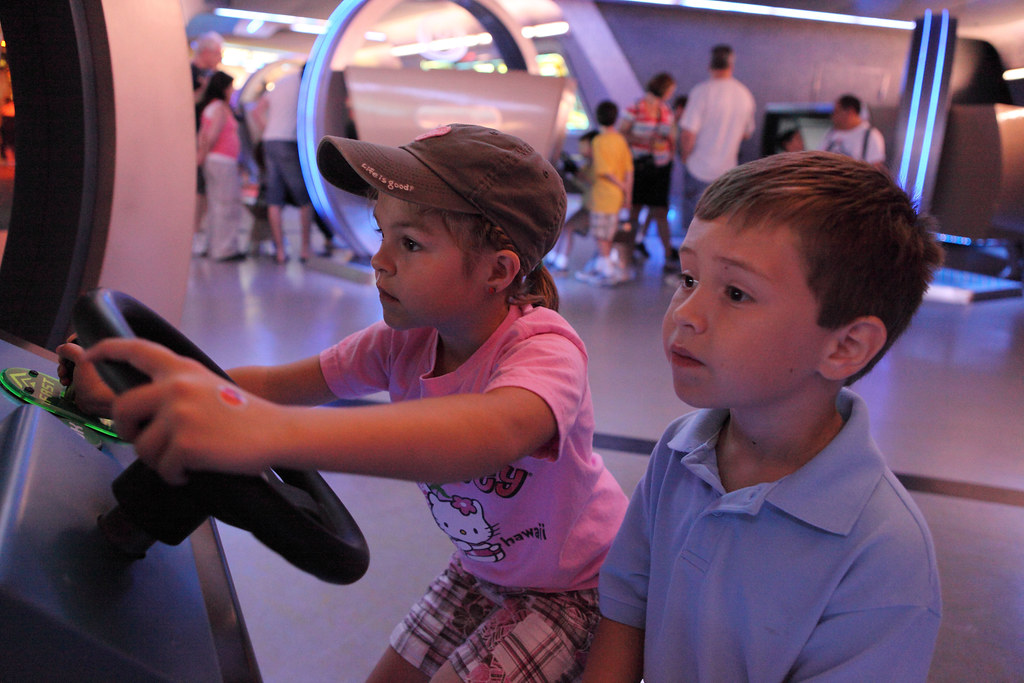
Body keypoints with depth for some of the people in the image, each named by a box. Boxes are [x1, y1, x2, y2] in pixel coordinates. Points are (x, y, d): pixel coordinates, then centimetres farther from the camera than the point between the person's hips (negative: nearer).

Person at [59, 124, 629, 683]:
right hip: (482, 571, 6)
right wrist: (127, 396, -25)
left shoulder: (546, 349, -36)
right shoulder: (406, 340, -12)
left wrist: (269, 430, -72)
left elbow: (497, 432, -58)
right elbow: (279, 383, -10)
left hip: (577, 587, -5)